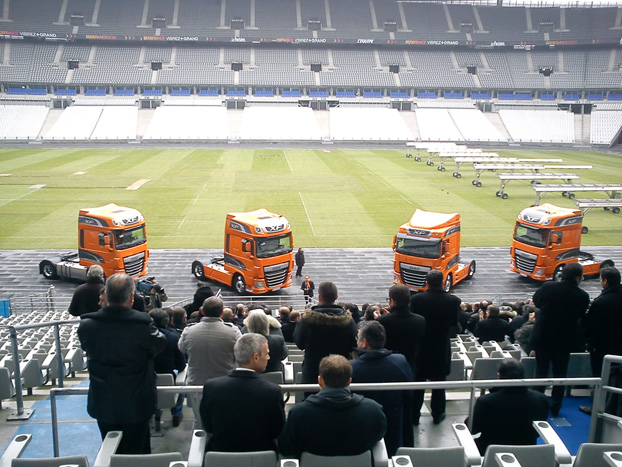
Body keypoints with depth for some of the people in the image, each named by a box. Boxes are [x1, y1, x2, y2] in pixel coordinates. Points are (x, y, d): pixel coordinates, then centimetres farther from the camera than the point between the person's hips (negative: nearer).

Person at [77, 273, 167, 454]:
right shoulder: (143, 324, -23)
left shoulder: (86, 325, -13)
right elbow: (160, 345, -6)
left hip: (102, 404, 3)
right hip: (136, 405, -3)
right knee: (137, 453, 15)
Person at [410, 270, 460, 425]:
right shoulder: (453, 301, -13)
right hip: (442, 349, 1)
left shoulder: (417, 299, -17)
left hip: (420, 348, -1)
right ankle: (437, 415, 28)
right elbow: (454, 323, -1)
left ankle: (414, 416, 21)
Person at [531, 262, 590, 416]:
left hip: (542, 338, 0)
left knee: (541, 372, 14)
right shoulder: (583, 296, -15)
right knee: (560, 374, 15)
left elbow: (536, 301, 1)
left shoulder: (548, 287, -16)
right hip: (564, 341, 0)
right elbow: (580, 316, -1)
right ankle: (555, 408, 21)